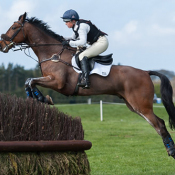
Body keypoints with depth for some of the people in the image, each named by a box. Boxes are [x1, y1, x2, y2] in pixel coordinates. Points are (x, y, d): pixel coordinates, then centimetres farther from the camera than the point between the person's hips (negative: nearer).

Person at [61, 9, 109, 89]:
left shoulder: (81, 26, -20)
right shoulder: (76, 26, 10)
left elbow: (83, 41, -30)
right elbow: (74, 38, 25)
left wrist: (69, 43, -26)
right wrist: (65, 39, 6)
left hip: (102, 42, -11)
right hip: (96, 43, 11)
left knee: (82, 56, -20)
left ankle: (85, 80, -33)